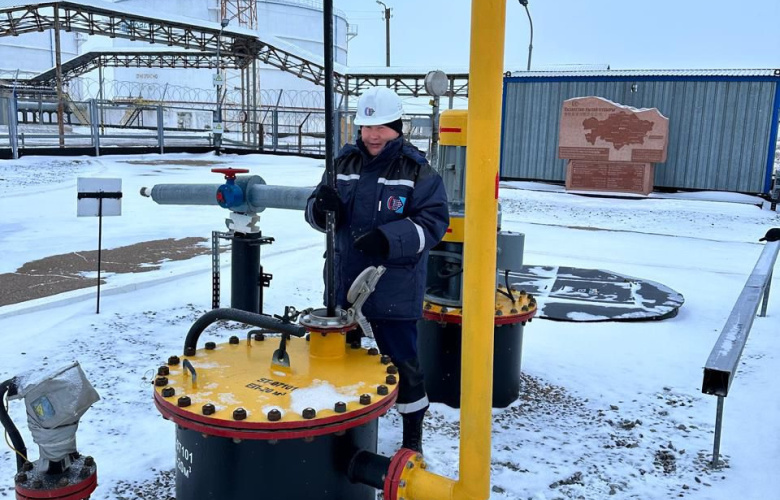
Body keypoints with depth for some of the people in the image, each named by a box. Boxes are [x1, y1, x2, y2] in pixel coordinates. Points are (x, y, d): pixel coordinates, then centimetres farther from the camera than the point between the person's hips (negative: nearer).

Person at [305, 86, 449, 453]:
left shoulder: (417, 171, -8)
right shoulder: (345, 162, 5)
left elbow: (433, 222, -15)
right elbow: (317, 213, 7)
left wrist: (388, 239, -29)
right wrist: (323, 206, -18)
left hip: (395, 291, -5)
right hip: (345, 285, 5)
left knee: (402, 361, 5)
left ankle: (413, 432, 25)